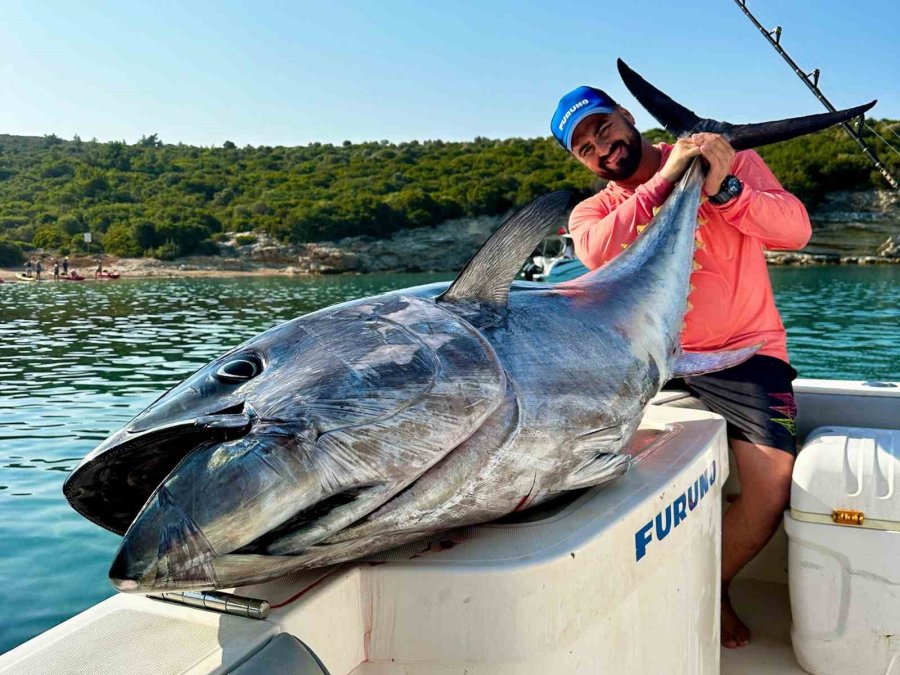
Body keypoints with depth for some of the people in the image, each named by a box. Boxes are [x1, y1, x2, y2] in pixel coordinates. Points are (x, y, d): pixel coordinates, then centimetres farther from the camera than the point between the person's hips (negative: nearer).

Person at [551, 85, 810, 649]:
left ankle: (713, 587, 15)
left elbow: (796, 229, -10)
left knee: (774, 488, -17)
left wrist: (723, 188, -23)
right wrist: (663, 179, -20)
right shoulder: (594, 211, 6)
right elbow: (598, 253, -20)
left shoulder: (731, 159, 3)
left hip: (744, 351, -1)